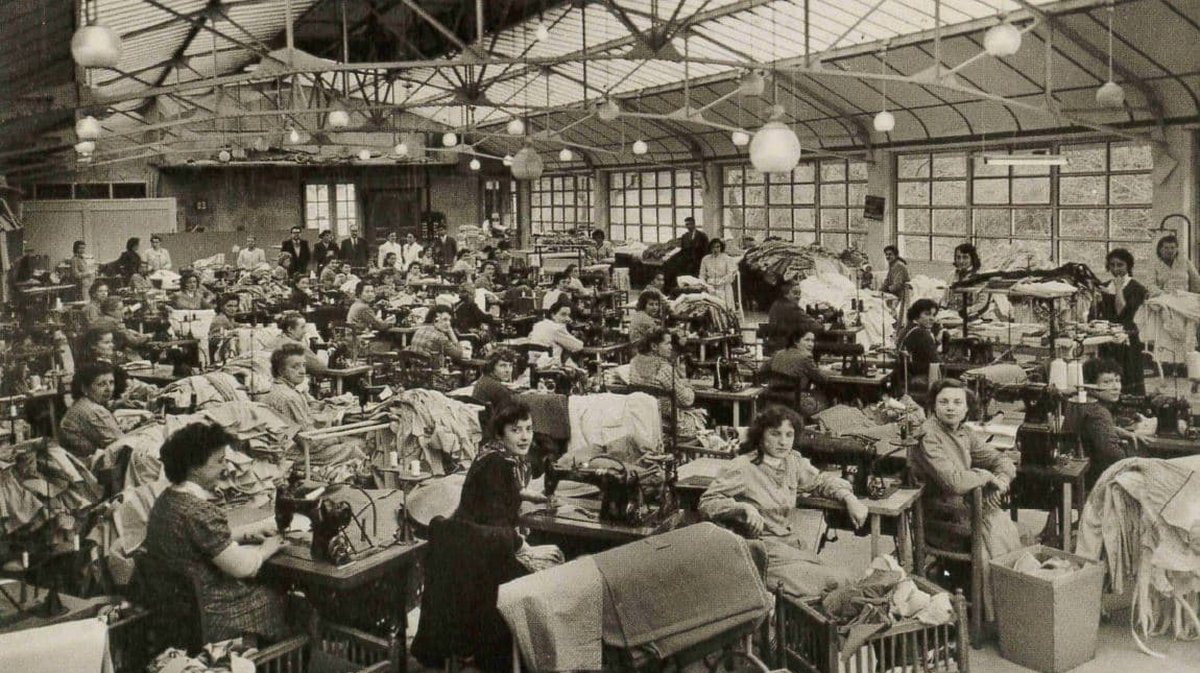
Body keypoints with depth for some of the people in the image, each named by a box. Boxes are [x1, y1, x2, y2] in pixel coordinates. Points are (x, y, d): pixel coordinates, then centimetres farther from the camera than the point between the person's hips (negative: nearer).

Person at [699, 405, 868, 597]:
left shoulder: (792, 461, 12)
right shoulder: (741, 468, -8)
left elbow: (821, 480, 27)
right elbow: (707, 502, -10)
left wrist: (849, 498, 9)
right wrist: (744, 508, -25)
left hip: (796, 546, 7)